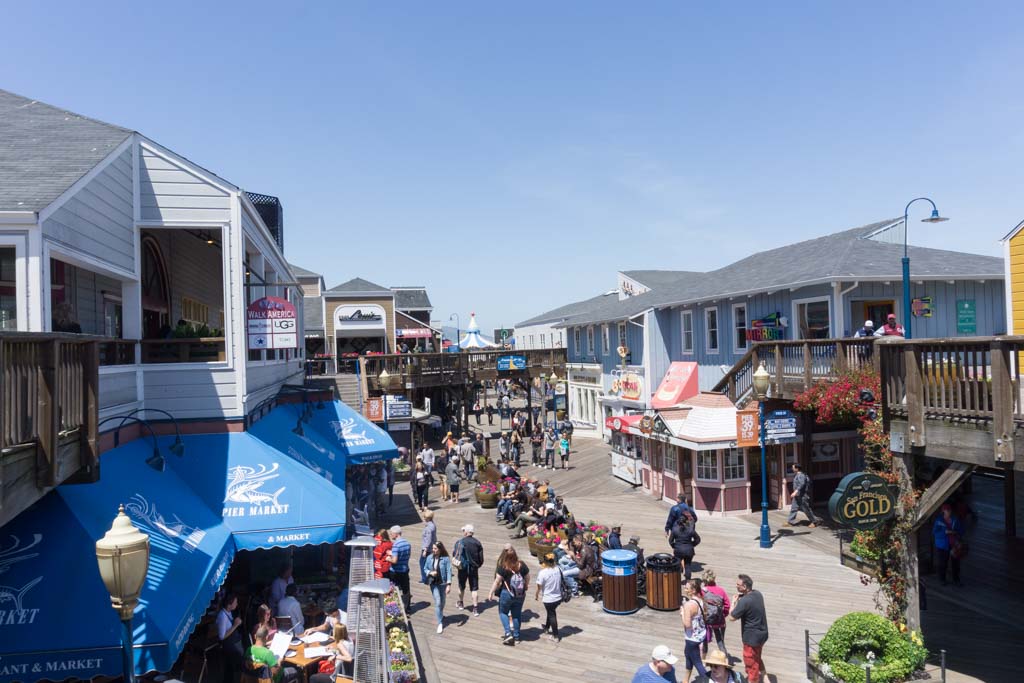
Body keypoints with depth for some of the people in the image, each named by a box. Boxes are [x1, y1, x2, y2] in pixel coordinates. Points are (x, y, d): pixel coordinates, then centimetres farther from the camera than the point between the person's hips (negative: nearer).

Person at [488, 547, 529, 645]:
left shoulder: (503, 568, -17)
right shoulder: (522, 565, -7)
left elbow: (497, 582, -12)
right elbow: (527, 578, 5)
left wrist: (491, 593, -2)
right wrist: (525, 587, 23)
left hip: (507, 594, -4)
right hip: (520, 595, 4)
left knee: (503, 612, 15)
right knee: (517, 614, 16)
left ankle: (508, 633, 1)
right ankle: (516, 637, 22)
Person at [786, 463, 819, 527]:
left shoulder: (801, 475, -19)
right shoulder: (796, 475, 13)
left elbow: (802, 484, -31)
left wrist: (795, 492, -38)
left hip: (802, 496, -10)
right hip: (797, 496, 10)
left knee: (807, 509, 1)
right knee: (793, 508, 8)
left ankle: (814, 521, 16)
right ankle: (790, 522, 12)